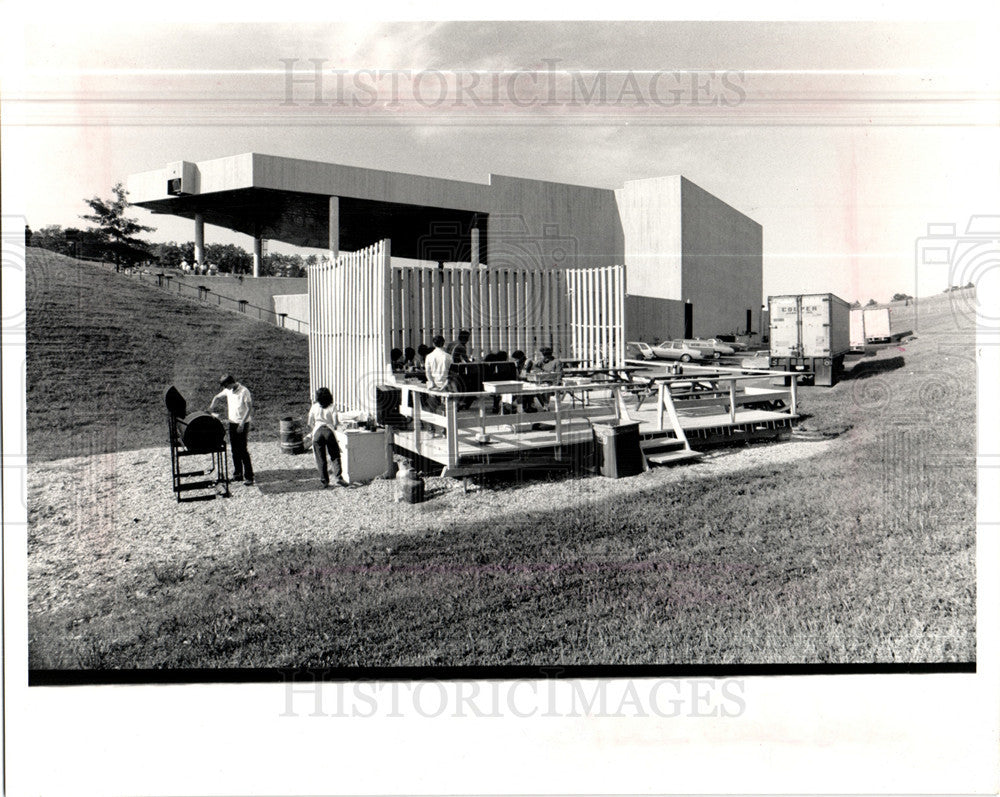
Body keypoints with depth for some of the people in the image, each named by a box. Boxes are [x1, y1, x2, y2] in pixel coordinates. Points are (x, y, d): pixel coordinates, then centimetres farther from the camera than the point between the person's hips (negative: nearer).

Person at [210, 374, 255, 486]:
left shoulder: (244, 391, -15)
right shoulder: (228, 391, 6)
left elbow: (249, 408, -17)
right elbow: (217, 397, 22)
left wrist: (242, 423, -22)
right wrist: (210, 408, 4)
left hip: (242, 424, -7)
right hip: (232, 423, 7)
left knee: (242, 450, -8)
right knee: (235, 450, 9)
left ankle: (249, 476, -4)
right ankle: (238, 474, 18)